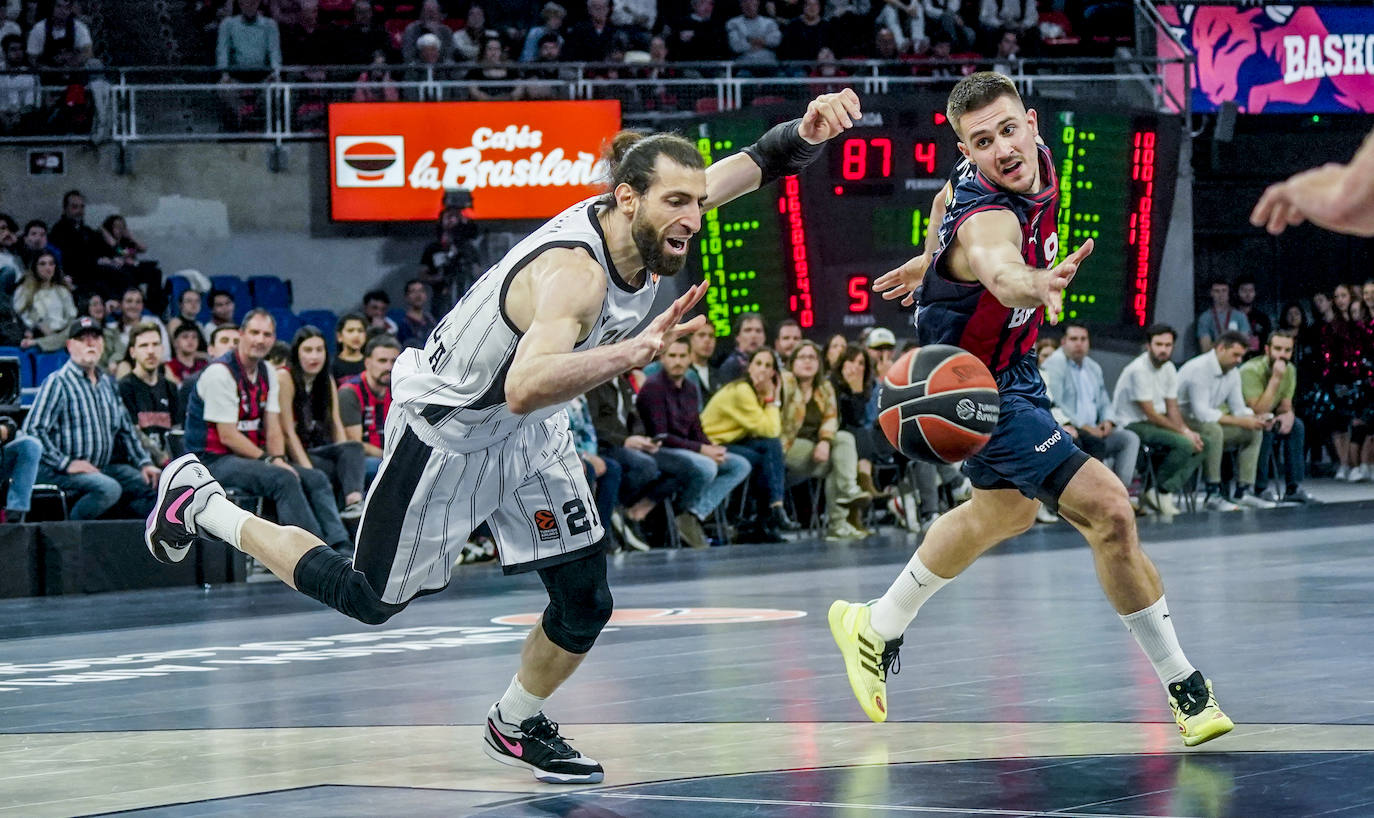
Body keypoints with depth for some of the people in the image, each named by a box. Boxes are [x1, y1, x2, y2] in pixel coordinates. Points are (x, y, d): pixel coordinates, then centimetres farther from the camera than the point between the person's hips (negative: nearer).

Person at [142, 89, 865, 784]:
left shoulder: (655, 222, -15)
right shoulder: (573, 271, -40)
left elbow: (758, 163, -4)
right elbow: (524, 388, -56)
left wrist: (808, 129, -26)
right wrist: (635, 349, -68)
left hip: (531, 436, 7)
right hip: (445, 432, -7)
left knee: (586, 601, 0)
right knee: (371, 599, 8)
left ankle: (514, 724, 29)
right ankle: (200, 504, 26)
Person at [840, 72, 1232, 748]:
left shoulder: (1037, 165, -11)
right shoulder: (988, 218, -37)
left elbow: (952, 200, 12)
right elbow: (1002, 270, -63)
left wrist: (935, 262, 24)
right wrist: (1037, 284, -84)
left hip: (1012, 370, 10)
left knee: (1005, 511, 31)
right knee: (1108, 512, -17)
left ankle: (875, 629, 48)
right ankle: (1184, 688, -5)